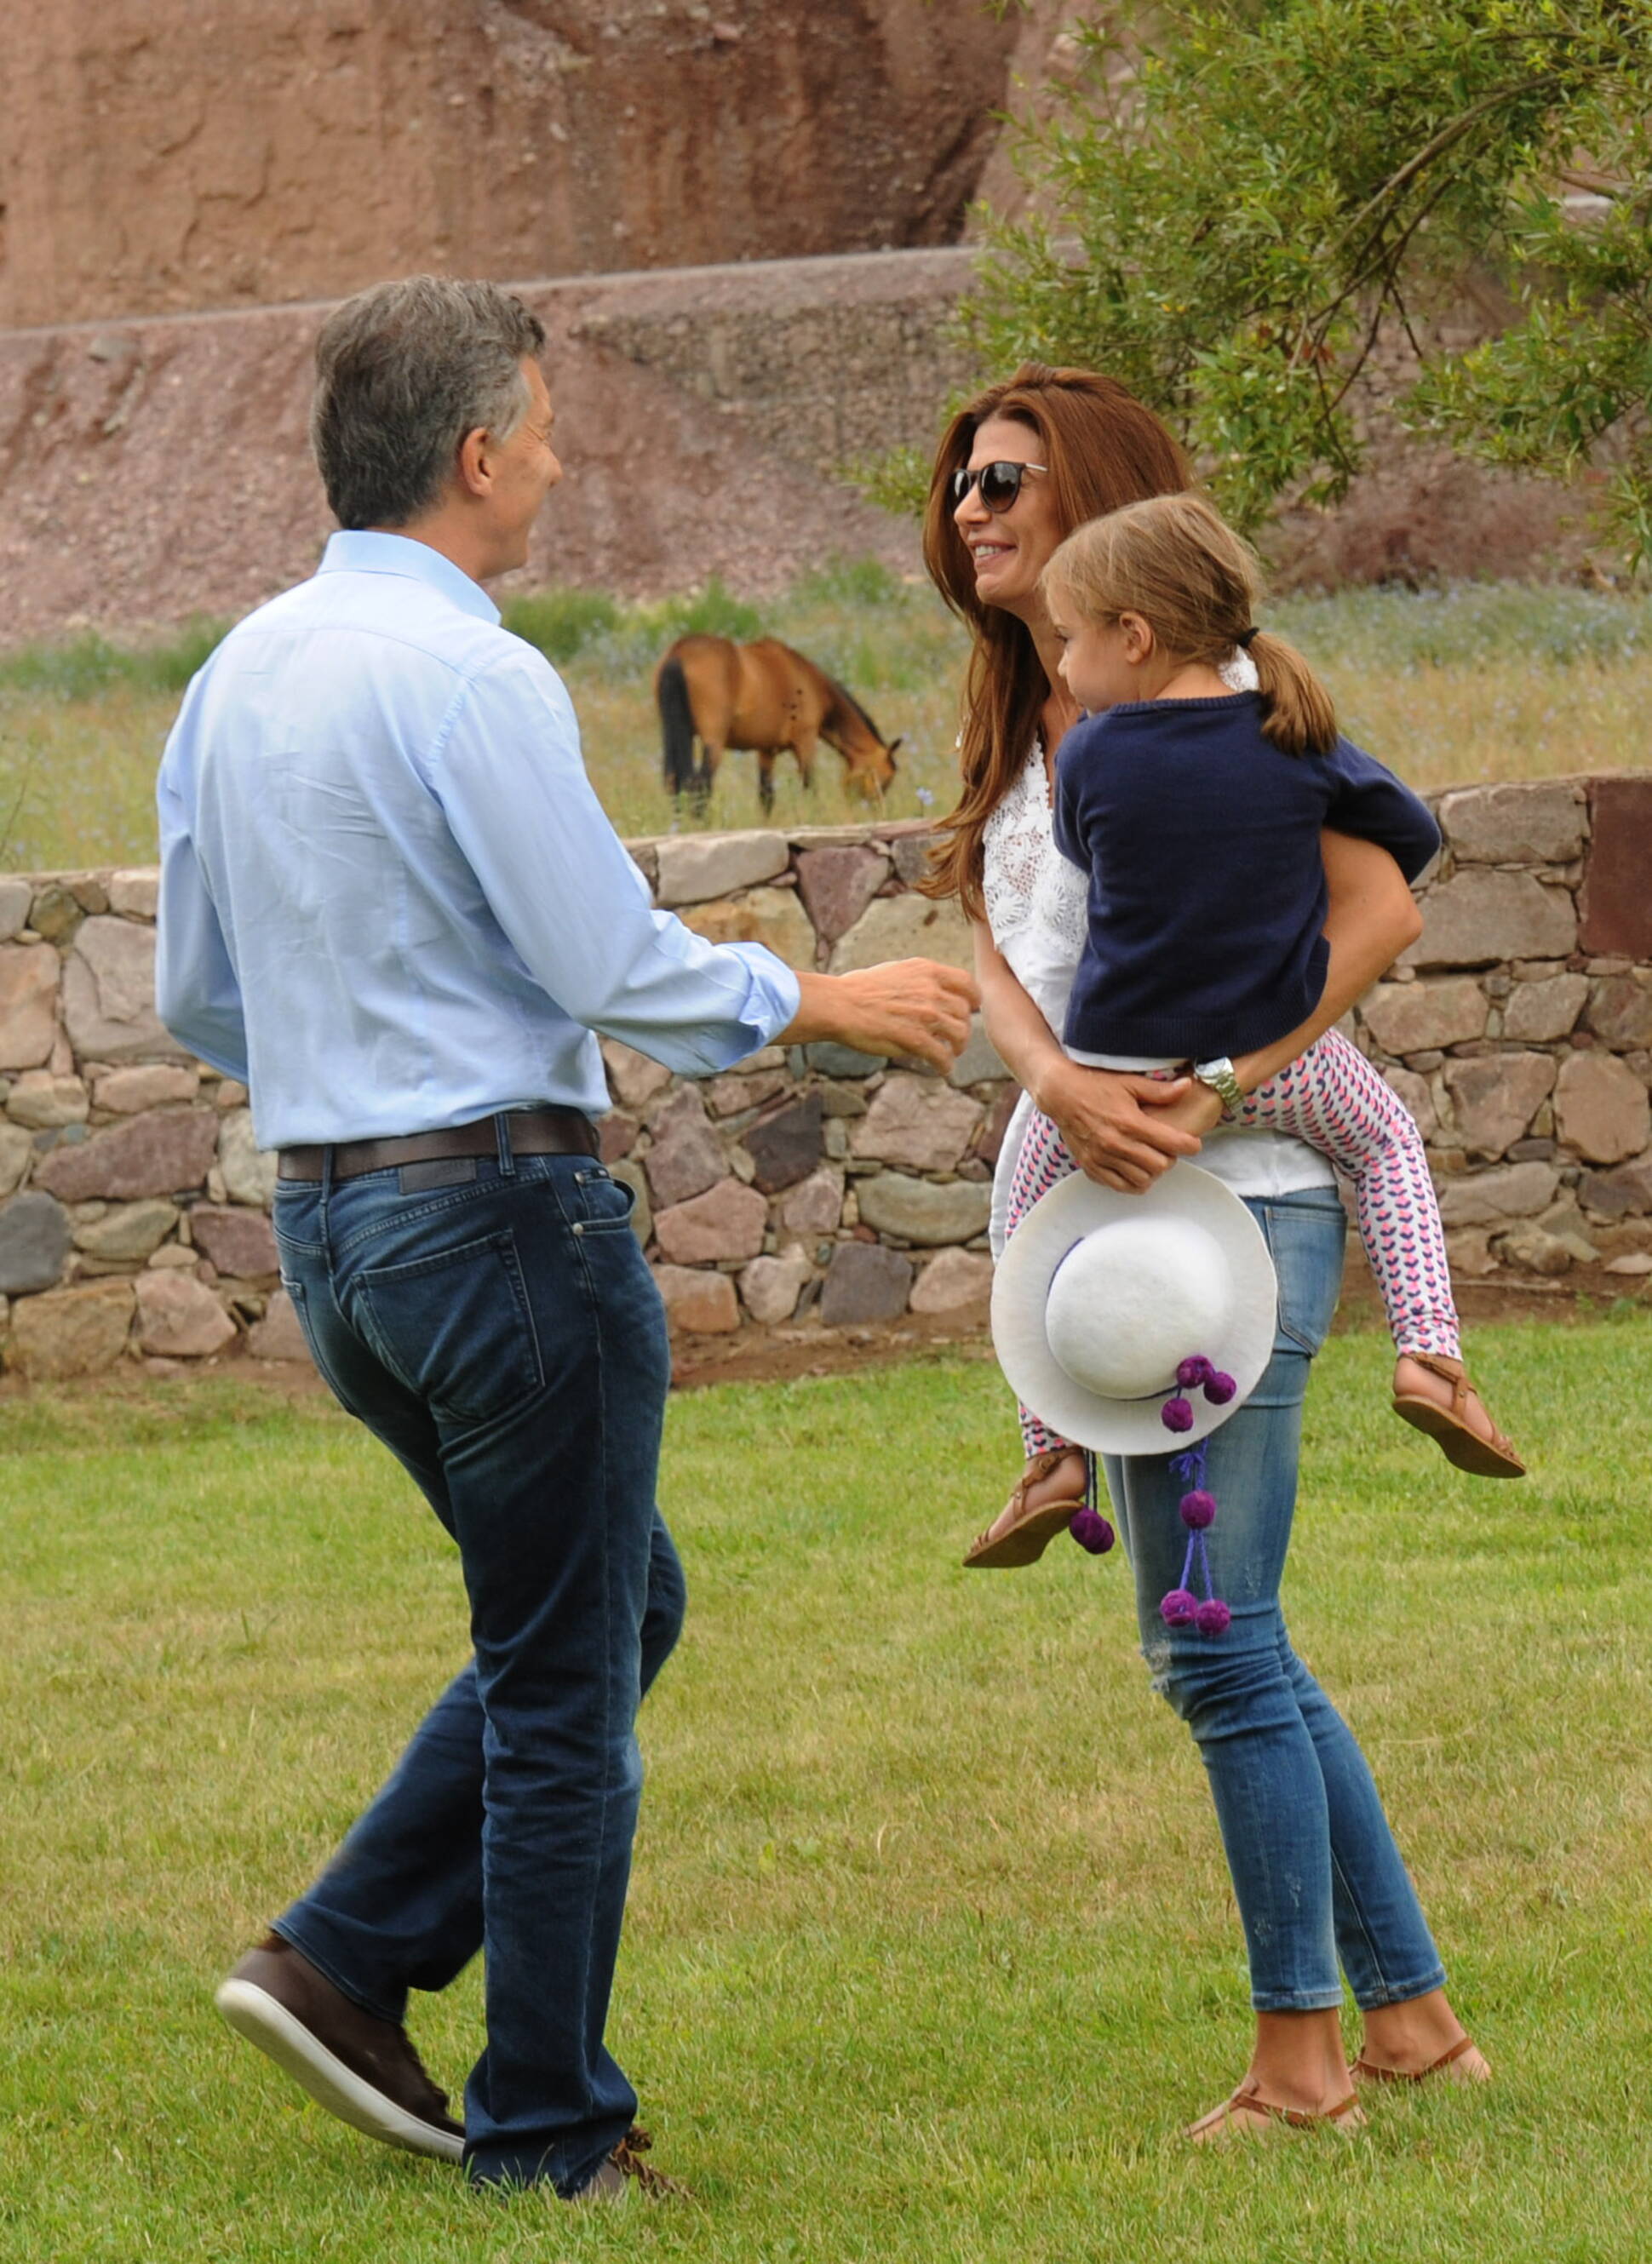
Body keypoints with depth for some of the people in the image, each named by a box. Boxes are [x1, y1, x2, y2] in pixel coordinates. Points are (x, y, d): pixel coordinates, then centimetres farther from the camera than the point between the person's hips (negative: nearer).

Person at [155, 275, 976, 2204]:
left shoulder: (240, 674, 9)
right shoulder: (469, 680, -17)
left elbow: (197, 1003, 16)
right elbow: (619, 966, -16)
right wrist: (830, 1005, -2)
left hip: (325, 1218, 9)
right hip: (502, 1209, -9)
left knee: (615, 1609, 20)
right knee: (564, 1677, 2)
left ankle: (345, 1959, 11)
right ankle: (547, 2133, 9)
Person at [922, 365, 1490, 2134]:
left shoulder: (1209, 691, -7)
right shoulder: (1022, 729, 16)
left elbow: (1378, 909, -13)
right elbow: (999, 965, 5)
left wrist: (1216, 1089, -21)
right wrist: (1063, 1087, -17)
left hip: (1231, 1203, -8)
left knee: (1213, 1641, -7)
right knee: (1224, 1647, 11)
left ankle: (1300, 2051, 1)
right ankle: (1408, 2008, 19)